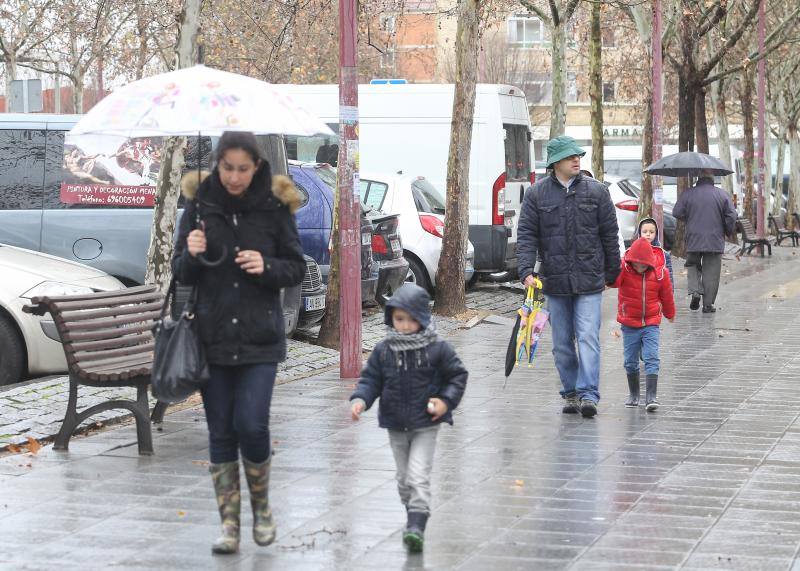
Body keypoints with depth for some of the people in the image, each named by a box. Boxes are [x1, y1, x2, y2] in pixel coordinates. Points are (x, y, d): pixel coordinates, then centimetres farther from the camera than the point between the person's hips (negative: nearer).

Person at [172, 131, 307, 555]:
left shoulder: (274, 206, -2)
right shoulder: (199, 205, 0)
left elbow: (297, 269, 3)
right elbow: (181, 273, 5)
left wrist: (267, 267, -17)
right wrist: (192, 255, -16)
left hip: (259, 339, -2)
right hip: (212, 337, 2)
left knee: (251, 425, -9)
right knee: (220, 433, 4)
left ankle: (261, 507, 16)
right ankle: (229, 524, 13)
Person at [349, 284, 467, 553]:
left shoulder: (437, 349, -8)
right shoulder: (383, 350, -2)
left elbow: (457, 375, 1)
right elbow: (371, 379, 3)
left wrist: (446, 400, -11)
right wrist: (360, 400, -15)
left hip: (425, 424, -4)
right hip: (396, 425, 4)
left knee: (419, 475, -13)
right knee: (404, 476, 14)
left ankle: (416, 526, -16)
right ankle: (414, 516, 31)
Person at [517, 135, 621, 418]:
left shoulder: (596, 191, 3)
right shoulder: (537, 194, 3)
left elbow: (610, 235, 7)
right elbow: (526, 235, 0)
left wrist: (611, 273, 9)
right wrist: (526, 270, -13)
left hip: (589, 280, -1)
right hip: (554, 281, 2)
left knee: (588, 338, -10)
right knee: (562, 343, 9)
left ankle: (588, 394, -12)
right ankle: (570, 393, 19)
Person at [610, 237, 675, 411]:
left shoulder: (660, 272, -7)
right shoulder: (623, 269, -10)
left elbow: (666, 295, 8)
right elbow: (614, 281, -30)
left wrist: (670, 314, 22)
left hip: (651, 324, 0)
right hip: (629, 325, 0)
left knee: (651, 358, -10)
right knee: (630, 361, 8)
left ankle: (651, 396, -12)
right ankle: (633, 394, 24)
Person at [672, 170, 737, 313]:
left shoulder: (688, 193, -2)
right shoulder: (722, 194, -2)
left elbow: (677, 213, -2)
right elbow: (731, 216, -4)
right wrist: (728, 232, 12)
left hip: (693, 239, 0)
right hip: (715, 241, 0)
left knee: (693, 265, 19)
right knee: (711, 272, 5)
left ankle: (695, 291, -4)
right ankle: (708, 304, 5)